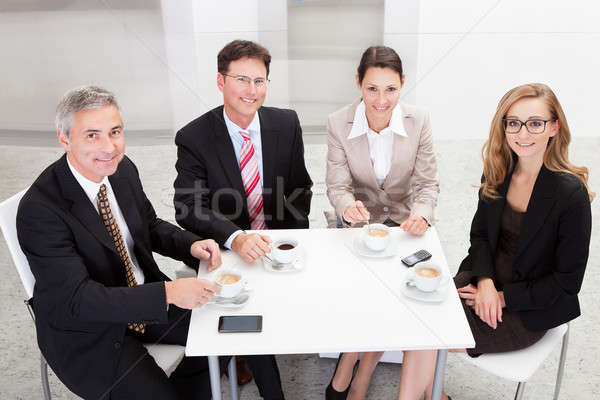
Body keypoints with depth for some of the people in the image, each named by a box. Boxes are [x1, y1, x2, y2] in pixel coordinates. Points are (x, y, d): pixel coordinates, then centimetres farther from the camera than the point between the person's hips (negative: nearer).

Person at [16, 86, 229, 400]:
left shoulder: (123, 169, -6)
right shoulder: (39, 209, -27)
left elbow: (151, 225, 9)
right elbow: (77, 299, -29)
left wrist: (191, 245, -12)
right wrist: (168, 293, -36)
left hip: (144, 299, 7)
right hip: (86, 332, -6)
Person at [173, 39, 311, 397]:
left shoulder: (287, 124, 0)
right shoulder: (194, 138, -10)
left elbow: (300, 188, 7)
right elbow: (188, 208, -18)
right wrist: (236, 238, -35)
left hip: (278, 242, 3)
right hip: (225, 250, -3)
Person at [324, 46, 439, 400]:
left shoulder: (419, 121, -7)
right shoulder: (339, 123, -9)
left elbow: (427, 183, -4)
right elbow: (337, 185, -7)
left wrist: (421, 214, -26)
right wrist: (347, 206, -31)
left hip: (404, 220, 1)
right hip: (359, 221, -1)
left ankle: (349, 369, -3)